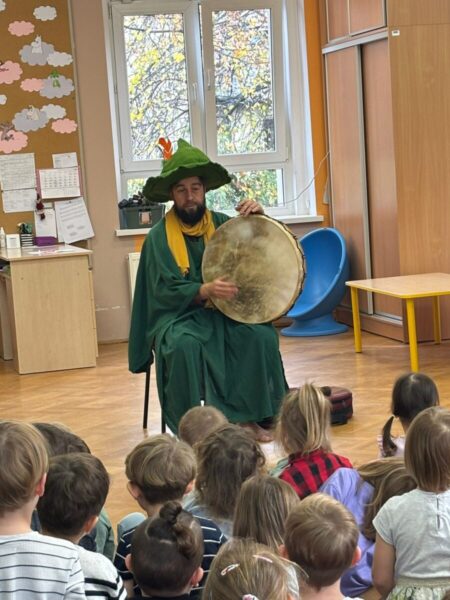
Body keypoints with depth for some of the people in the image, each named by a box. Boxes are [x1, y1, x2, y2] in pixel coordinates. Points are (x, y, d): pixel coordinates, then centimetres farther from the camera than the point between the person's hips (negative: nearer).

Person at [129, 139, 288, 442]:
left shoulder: (221, 224, 6)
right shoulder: (159, 237, -3)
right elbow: (165, 291, -13)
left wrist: (259, 218, -12)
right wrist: (205, 291, -30)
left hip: (224, 313, 3)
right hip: (178, 316, -3)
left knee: (261, 335, -25)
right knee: (185, 343, -36)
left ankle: (249, 417, -12)